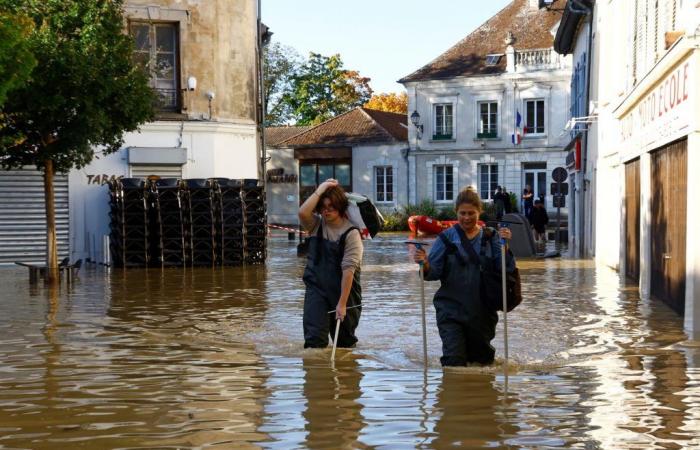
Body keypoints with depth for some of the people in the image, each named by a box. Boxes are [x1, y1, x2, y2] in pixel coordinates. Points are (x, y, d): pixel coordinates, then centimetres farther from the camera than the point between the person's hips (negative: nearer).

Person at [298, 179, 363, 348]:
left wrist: (342, 303, -22)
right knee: (314, 338, -11)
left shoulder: (351, 233, -12)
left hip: (343, 290, -2)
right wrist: (320, 190, -17)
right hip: (316, 288, 2)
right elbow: (303, 212, -21)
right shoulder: (316, 225, 3)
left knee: (345, 340, 14)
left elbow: (348, 269, -18)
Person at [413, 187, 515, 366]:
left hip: (482, 309, 2)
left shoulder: (490, 236, 4)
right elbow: (435, 272, -4)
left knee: (483, 358, 14)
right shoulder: (447, 237, -1)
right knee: (454, 361, -13)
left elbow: (507, 269, -4)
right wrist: (426, 265, -26)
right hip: (451, 309, -2)